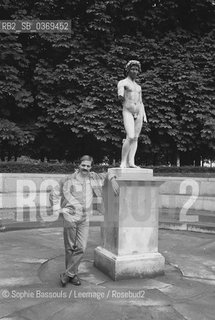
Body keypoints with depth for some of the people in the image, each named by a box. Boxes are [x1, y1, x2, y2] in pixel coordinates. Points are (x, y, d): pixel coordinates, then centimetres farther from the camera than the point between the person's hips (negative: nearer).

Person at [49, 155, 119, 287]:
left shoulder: (92, 177, 7)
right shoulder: (69, 180, -4)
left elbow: (107, 174, 26)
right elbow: (54, 194, 5)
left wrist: (113, 180, 7)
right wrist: (59, 208, -2)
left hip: (84, 219, 3)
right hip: (70, 218, -3)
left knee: (81, 248, -5)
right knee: (70, 248, 5)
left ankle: (68, 274, 5)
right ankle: (73, 274, 20)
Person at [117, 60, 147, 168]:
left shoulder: (138, 86, 23)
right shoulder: (123, 82, 5)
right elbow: (120, 96, -15)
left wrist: (144, 115, 13)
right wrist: (121, 97, -36)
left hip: (138, 112, 6)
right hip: (128, 112, -6)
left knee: (136, 138, -1)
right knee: (130, 137, -19)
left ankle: (131, 162, -1)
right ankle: (123, 162, -12)